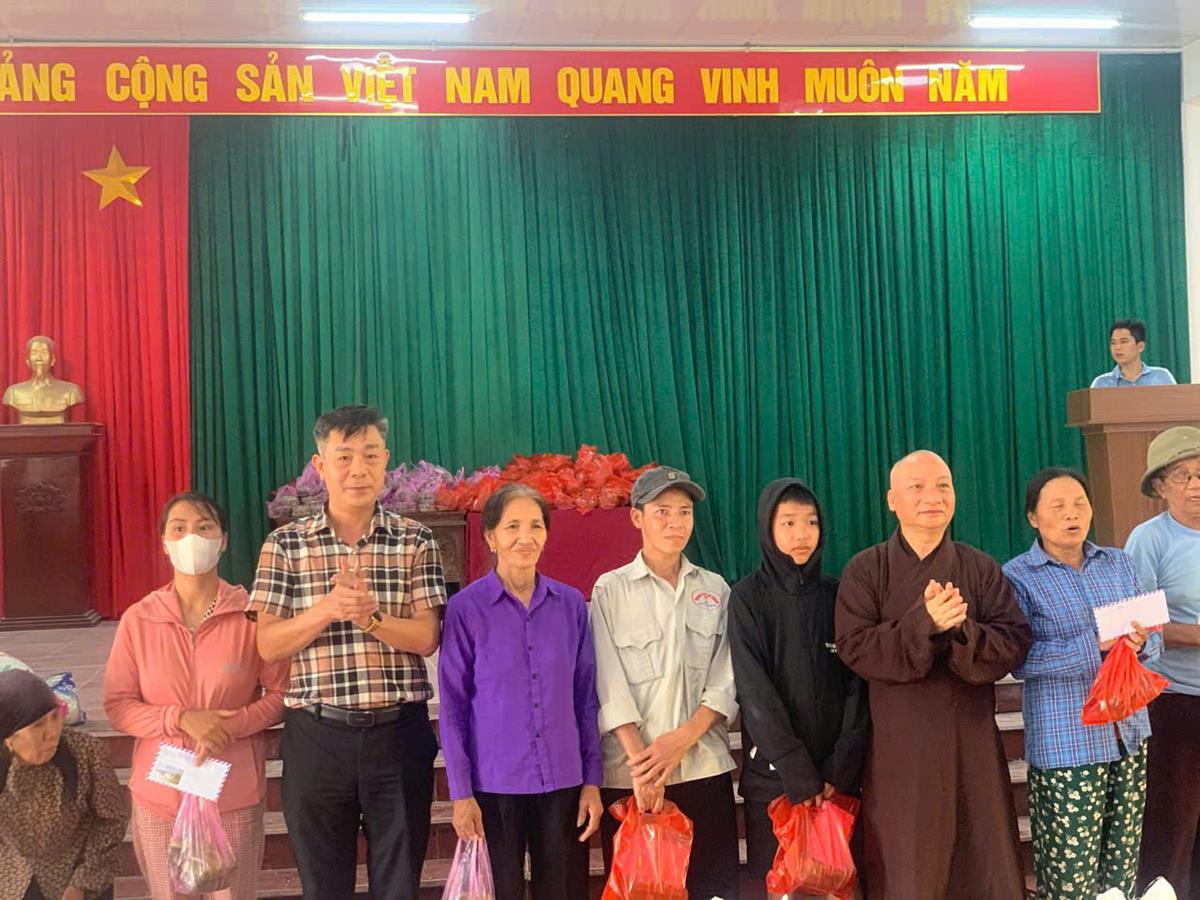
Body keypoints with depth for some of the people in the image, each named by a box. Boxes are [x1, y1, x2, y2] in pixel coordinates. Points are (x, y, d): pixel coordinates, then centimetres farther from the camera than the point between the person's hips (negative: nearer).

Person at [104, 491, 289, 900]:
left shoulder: (252, 613, -5)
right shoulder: (138, 619, -1)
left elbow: (281, 693, -2)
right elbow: (117, 706, -1)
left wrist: (232, 726, -18)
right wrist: (182, 719, -16)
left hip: (235, 794, -1)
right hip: (160, 792, 2)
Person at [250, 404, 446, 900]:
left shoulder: (415, 540, 1)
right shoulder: (285, 544, 2)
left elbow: (426, 638, -5)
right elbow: (268, 644, -4)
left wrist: (370, 616, -23)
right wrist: (329, 607, -20)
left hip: (399, 732, 0)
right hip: (316, 735, 1)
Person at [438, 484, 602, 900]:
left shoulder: (571, 604, 3)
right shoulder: (466, 608, -5)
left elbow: (586, 699, 7)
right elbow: (452, 706, -3)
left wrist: (592, 780, 4)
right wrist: (461, 793, -6)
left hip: (562, 782, 2)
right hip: (494, 784, -2)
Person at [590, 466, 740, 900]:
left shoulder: (715, 589, 10)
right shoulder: (610, 589, 3)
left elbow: (726, 680, 4)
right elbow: (610, 685, -5)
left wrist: (683, 738, -11)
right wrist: (640, 761, -15)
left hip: (705, 767, 2)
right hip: (630, 772, -2)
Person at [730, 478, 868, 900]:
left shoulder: (837, 594, 6)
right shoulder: (748, 597, -2)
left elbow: (856, 683, 2)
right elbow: (754, 691, -9)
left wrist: (842, 766, -9)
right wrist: (797, 773, -14)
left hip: (836, 771, 2)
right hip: (773, 770, -2)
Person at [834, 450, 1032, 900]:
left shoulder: (982, 569, 7)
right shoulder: (864, 571, 1)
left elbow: (1016, 643, -3)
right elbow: (855, 648, -11)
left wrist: (962, 628, -21)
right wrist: (922, 624, -22)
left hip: (973, 741, 2)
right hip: (900, 747, -2)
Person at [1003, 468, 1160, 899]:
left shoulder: (1119, 564, 11)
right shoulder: (1018, 576, -4)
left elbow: (1154, 639, 11)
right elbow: (1019, 660, -13)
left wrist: (1141, 642, -13)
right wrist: (1095, 645, -22)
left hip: (1128, 730, 5)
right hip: (1066, 743, -5)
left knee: (1123, 865, 10)